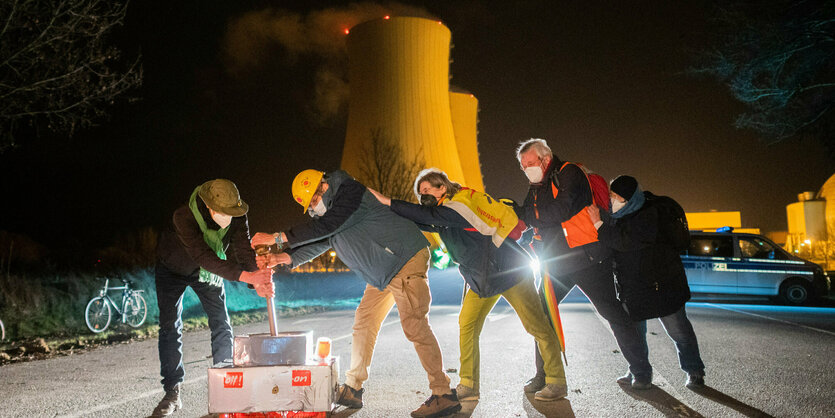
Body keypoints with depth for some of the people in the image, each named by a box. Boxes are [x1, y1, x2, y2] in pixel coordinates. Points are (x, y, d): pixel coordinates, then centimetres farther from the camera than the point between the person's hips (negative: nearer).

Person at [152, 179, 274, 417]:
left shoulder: (237, 217, -27)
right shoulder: (184, 217, -40)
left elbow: (244, 250, -31)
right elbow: (204, 257, -47)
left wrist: (259, 280, -51)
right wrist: (247, 276, -57)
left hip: (208, 271, 3)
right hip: (174, 269, -3)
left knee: (221, 325, -4)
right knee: (170, 327, -8)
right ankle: (172, 393, 2)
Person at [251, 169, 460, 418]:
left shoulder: (350, 192, -15)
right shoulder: (330, 211, 15)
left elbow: (324, 227, -23)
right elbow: (316, 245, 8)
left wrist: (277, 238, -19)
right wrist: (285, 258, -10)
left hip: (407, 259, -10)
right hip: (382, 273, 10)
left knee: (414, 326, -14)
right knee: (364, 322, 9)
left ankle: (444, 395, -8)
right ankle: (352, 390, 18)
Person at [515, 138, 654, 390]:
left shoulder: (569, 173, -11)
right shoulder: (537, 187, 14)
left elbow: (561, 210, -24)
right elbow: (528, 219, 11)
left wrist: (530, 213, -11)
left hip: (585, 257, -7)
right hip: (556, 262, 7)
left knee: (612, 312, 2)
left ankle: (640, 370, 19)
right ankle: (543, 374, 16)